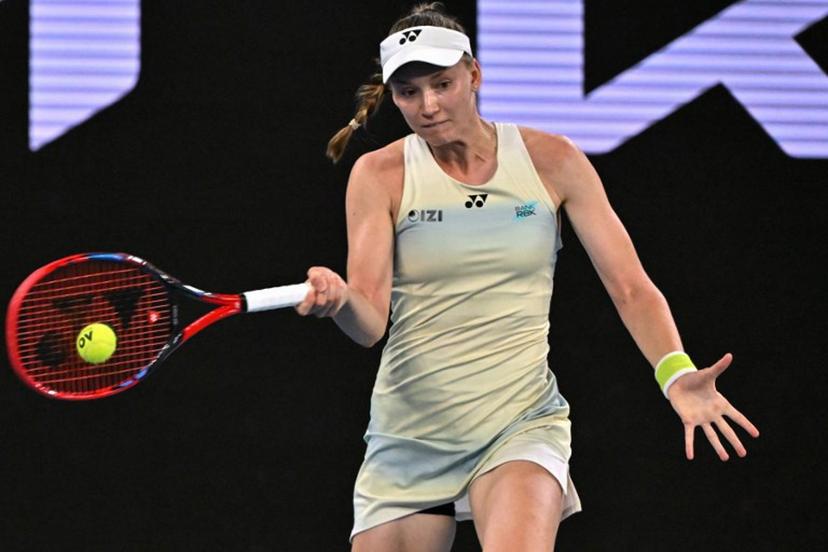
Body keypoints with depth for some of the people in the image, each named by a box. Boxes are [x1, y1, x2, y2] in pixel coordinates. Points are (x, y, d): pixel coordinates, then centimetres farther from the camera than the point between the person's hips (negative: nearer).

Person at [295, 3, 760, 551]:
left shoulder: (552, 161, 0)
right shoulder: (380, 175, -2)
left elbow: (631, 287, -1)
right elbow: (371, 320, -11)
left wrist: (675, 373, -19)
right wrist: (340, 300, -35)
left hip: (521, 426, -2)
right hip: (408, 438, 2)